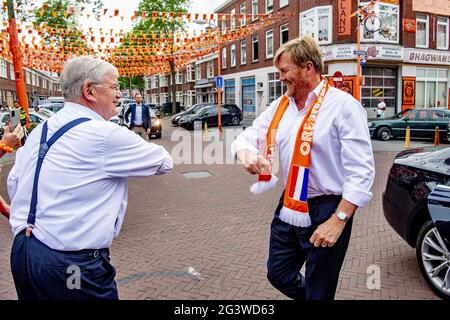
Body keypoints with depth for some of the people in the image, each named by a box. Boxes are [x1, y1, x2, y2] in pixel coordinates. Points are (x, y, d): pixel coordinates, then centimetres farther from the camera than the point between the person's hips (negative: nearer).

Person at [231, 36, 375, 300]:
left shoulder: (343, 105, -14)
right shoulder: (281, 106, 6)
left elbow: (361, 171, -17)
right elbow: (247, 137, 10)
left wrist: (338, 220, -23)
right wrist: (247, 154, -14)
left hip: (325, 211, -6)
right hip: (289, 208, 7)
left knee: (318, 291, 9)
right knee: (278, 275, 20)